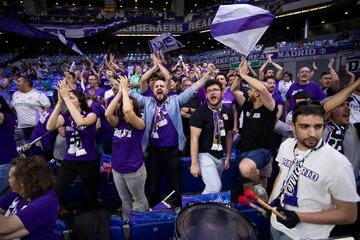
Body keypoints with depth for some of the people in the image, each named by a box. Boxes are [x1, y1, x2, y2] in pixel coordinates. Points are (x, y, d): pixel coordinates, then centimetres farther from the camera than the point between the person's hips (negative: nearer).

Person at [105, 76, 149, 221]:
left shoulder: (140, 124, -15)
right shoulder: (118, 123, 0)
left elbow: (128, 111, -34)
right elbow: (107, 113, -20)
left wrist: (125, 89, -23)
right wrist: (119, 92, -16)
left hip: (134, 169, -5)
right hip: (117, 169, 5)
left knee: (139, 199, 16)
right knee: (125, 201, 23)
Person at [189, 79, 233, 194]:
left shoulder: (228, 112, 5)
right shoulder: (200, 112, -12)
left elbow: (229, 135, 14)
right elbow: (194, 137, -18)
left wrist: (228, 157, 13)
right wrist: (194, 163, -22)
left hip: (220, 156, 6)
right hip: (205, 154, -6)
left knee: (212, 187, 14)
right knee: (215, 188, -16)